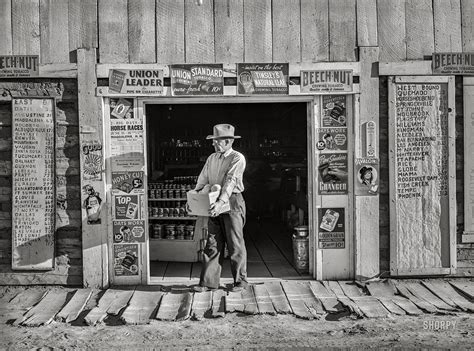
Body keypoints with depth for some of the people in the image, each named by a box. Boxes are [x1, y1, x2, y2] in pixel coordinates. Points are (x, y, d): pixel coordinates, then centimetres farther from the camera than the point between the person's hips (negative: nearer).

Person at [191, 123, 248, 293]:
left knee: (235, 244, 2)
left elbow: (230, 181, -20)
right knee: (213, 244, 5)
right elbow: (202, 180, 12)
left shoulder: (237, 158, -8)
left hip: (232, 203, -6)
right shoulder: (212, 158, 13)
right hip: (215, 205, 6)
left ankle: (240, 281, 15)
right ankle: (209, 281, 10)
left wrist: (221, 202, -30)